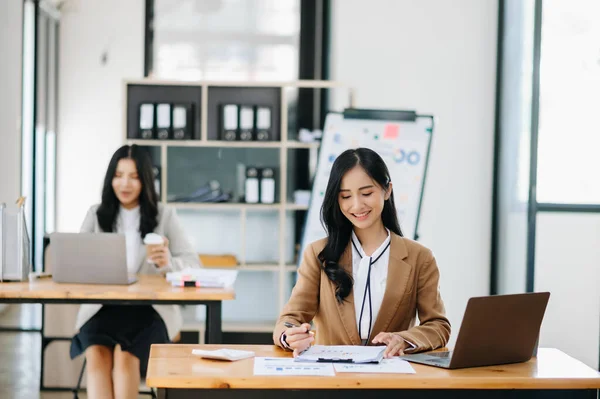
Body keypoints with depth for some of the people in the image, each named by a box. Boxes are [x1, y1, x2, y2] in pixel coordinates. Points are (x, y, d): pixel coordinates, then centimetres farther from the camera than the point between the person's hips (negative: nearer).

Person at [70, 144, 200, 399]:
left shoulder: (164, 216, 8)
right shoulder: (96, 215, 13)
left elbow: (192, 263, 1)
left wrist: (169, 263, -22)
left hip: (150, 308, -1)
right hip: (102, 306, 1)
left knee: (125, 355, -30)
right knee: (96, 354, -30)